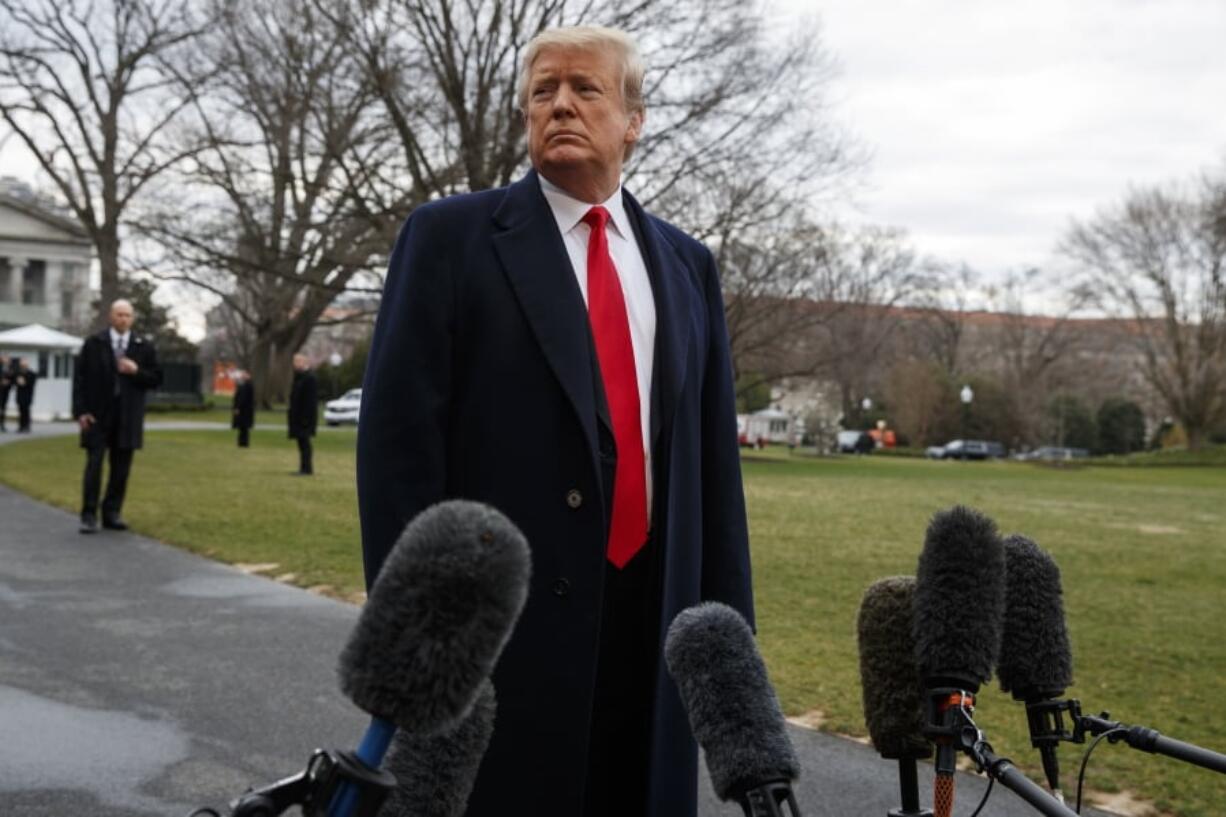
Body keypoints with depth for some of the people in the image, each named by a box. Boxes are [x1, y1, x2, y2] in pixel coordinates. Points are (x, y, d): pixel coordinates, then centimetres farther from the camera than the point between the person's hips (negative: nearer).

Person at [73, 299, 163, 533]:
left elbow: (156, 379, 7)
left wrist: (136, 371, -13)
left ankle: (112, 513, 13)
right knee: (94, 465, -4)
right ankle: (89, 516, 1)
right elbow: (80, 378, 1)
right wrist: (80, 411, -7)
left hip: (128, 417, 2)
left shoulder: (144, 347, 6)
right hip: (97, 414, -2)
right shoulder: (93, 343, 3)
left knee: (121, 468, 5)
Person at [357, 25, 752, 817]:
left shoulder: (686, 264, 13)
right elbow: (398, 435, -6)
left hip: (654, 615, 4)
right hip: (501, 613, -4)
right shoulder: (453, 236, -1)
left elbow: (713, 451, 13)